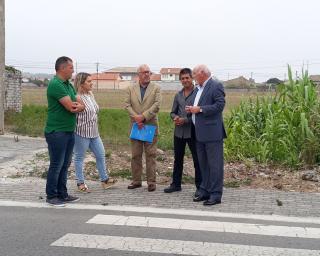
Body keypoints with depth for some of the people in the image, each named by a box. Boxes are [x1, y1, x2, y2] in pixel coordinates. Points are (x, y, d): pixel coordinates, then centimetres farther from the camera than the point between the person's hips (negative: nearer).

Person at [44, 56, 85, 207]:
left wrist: (78, 106, -14)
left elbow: (81, 106, 10)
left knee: (65, 164, 12)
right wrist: (77, 105, 1)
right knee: (56, 165, -2)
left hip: (69, 131, 9)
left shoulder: (69, 85, 14)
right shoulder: (55, 84, -15)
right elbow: (70, 107, -21)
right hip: (57, 132, -9)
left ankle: (62, 194, 21)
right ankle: (51, 196, 8)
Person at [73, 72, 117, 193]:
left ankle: (104, 180, 23)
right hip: (81, 133, -8)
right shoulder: (77, 97, -17)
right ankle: (80, 183, 16)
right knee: (80, 158, 5)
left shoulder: (90, 95, 9)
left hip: (94, 133, 8)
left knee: (101, 155, 12)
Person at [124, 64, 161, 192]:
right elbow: (127, 105, 0)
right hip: (135, 126, 2)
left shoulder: (156, 88, 3)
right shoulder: (130, 89, 9)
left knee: (150, 155, 0)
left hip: (150, 126, -2)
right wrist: (136, 118, -13)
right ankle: (136, 180, 16)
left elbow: (156, 105, -8)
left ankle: (151, 182, 5)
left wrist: (143, 117, -15)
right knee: (135, 155, 7)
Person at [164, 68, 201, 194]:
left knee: (197, 159, 2)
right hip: (179, 131, 6)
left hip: (192, 131, -6)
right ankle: (176, 184, 24)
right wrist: (175, 118, -6)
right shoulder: (178, 95, 12)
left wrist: (185, 120, -17)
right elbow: (173, 112, 16)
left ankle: (199, 186, 11)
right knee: (178, 159, 13)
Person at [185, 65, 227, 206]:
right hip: (200, 133, 9)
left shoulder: (216, 86, -9)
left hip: (212, 133, -9)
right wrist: (192, 109, 4)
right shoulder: (199, 88, 17)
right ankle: (205, 191, 23)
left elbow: (220, 105, -18)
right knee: (203, 164, 14)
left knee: (214, 164, -4)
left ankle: (215, 194, 1)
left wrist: (199, 109, -17)